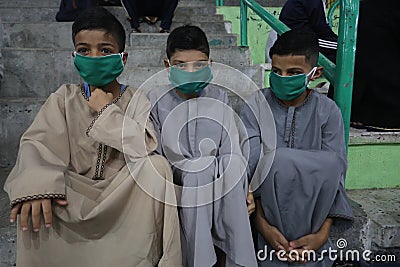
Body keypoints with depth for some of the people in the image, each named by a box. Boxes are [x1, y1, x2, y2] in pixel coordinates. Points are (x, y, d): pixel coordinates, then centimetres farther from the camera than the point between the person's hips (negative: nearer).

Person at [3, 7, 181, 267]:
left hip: (123, 193, 0)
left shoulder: (136, 100, 0)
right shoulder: (65, 97, 3)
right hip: (76, 191, 1)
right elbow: (38, 143, -11)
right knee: (32, 204, -29)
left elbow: (146, 146, -18)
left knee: (157, 166, -28)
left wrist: (106, 111, -16)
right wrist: (36, 187, -30)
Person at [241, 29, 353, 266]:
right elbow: (249, 164, -12)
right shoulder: (257, 104, -4)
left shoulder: (328, 111, -2)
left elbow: (335, 173, -8)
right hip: (267, 202, -1)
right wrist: (262, 224, -23)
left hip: (311, 207, 1)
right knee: (280, 158, -30)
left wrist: (323, 233, -19)